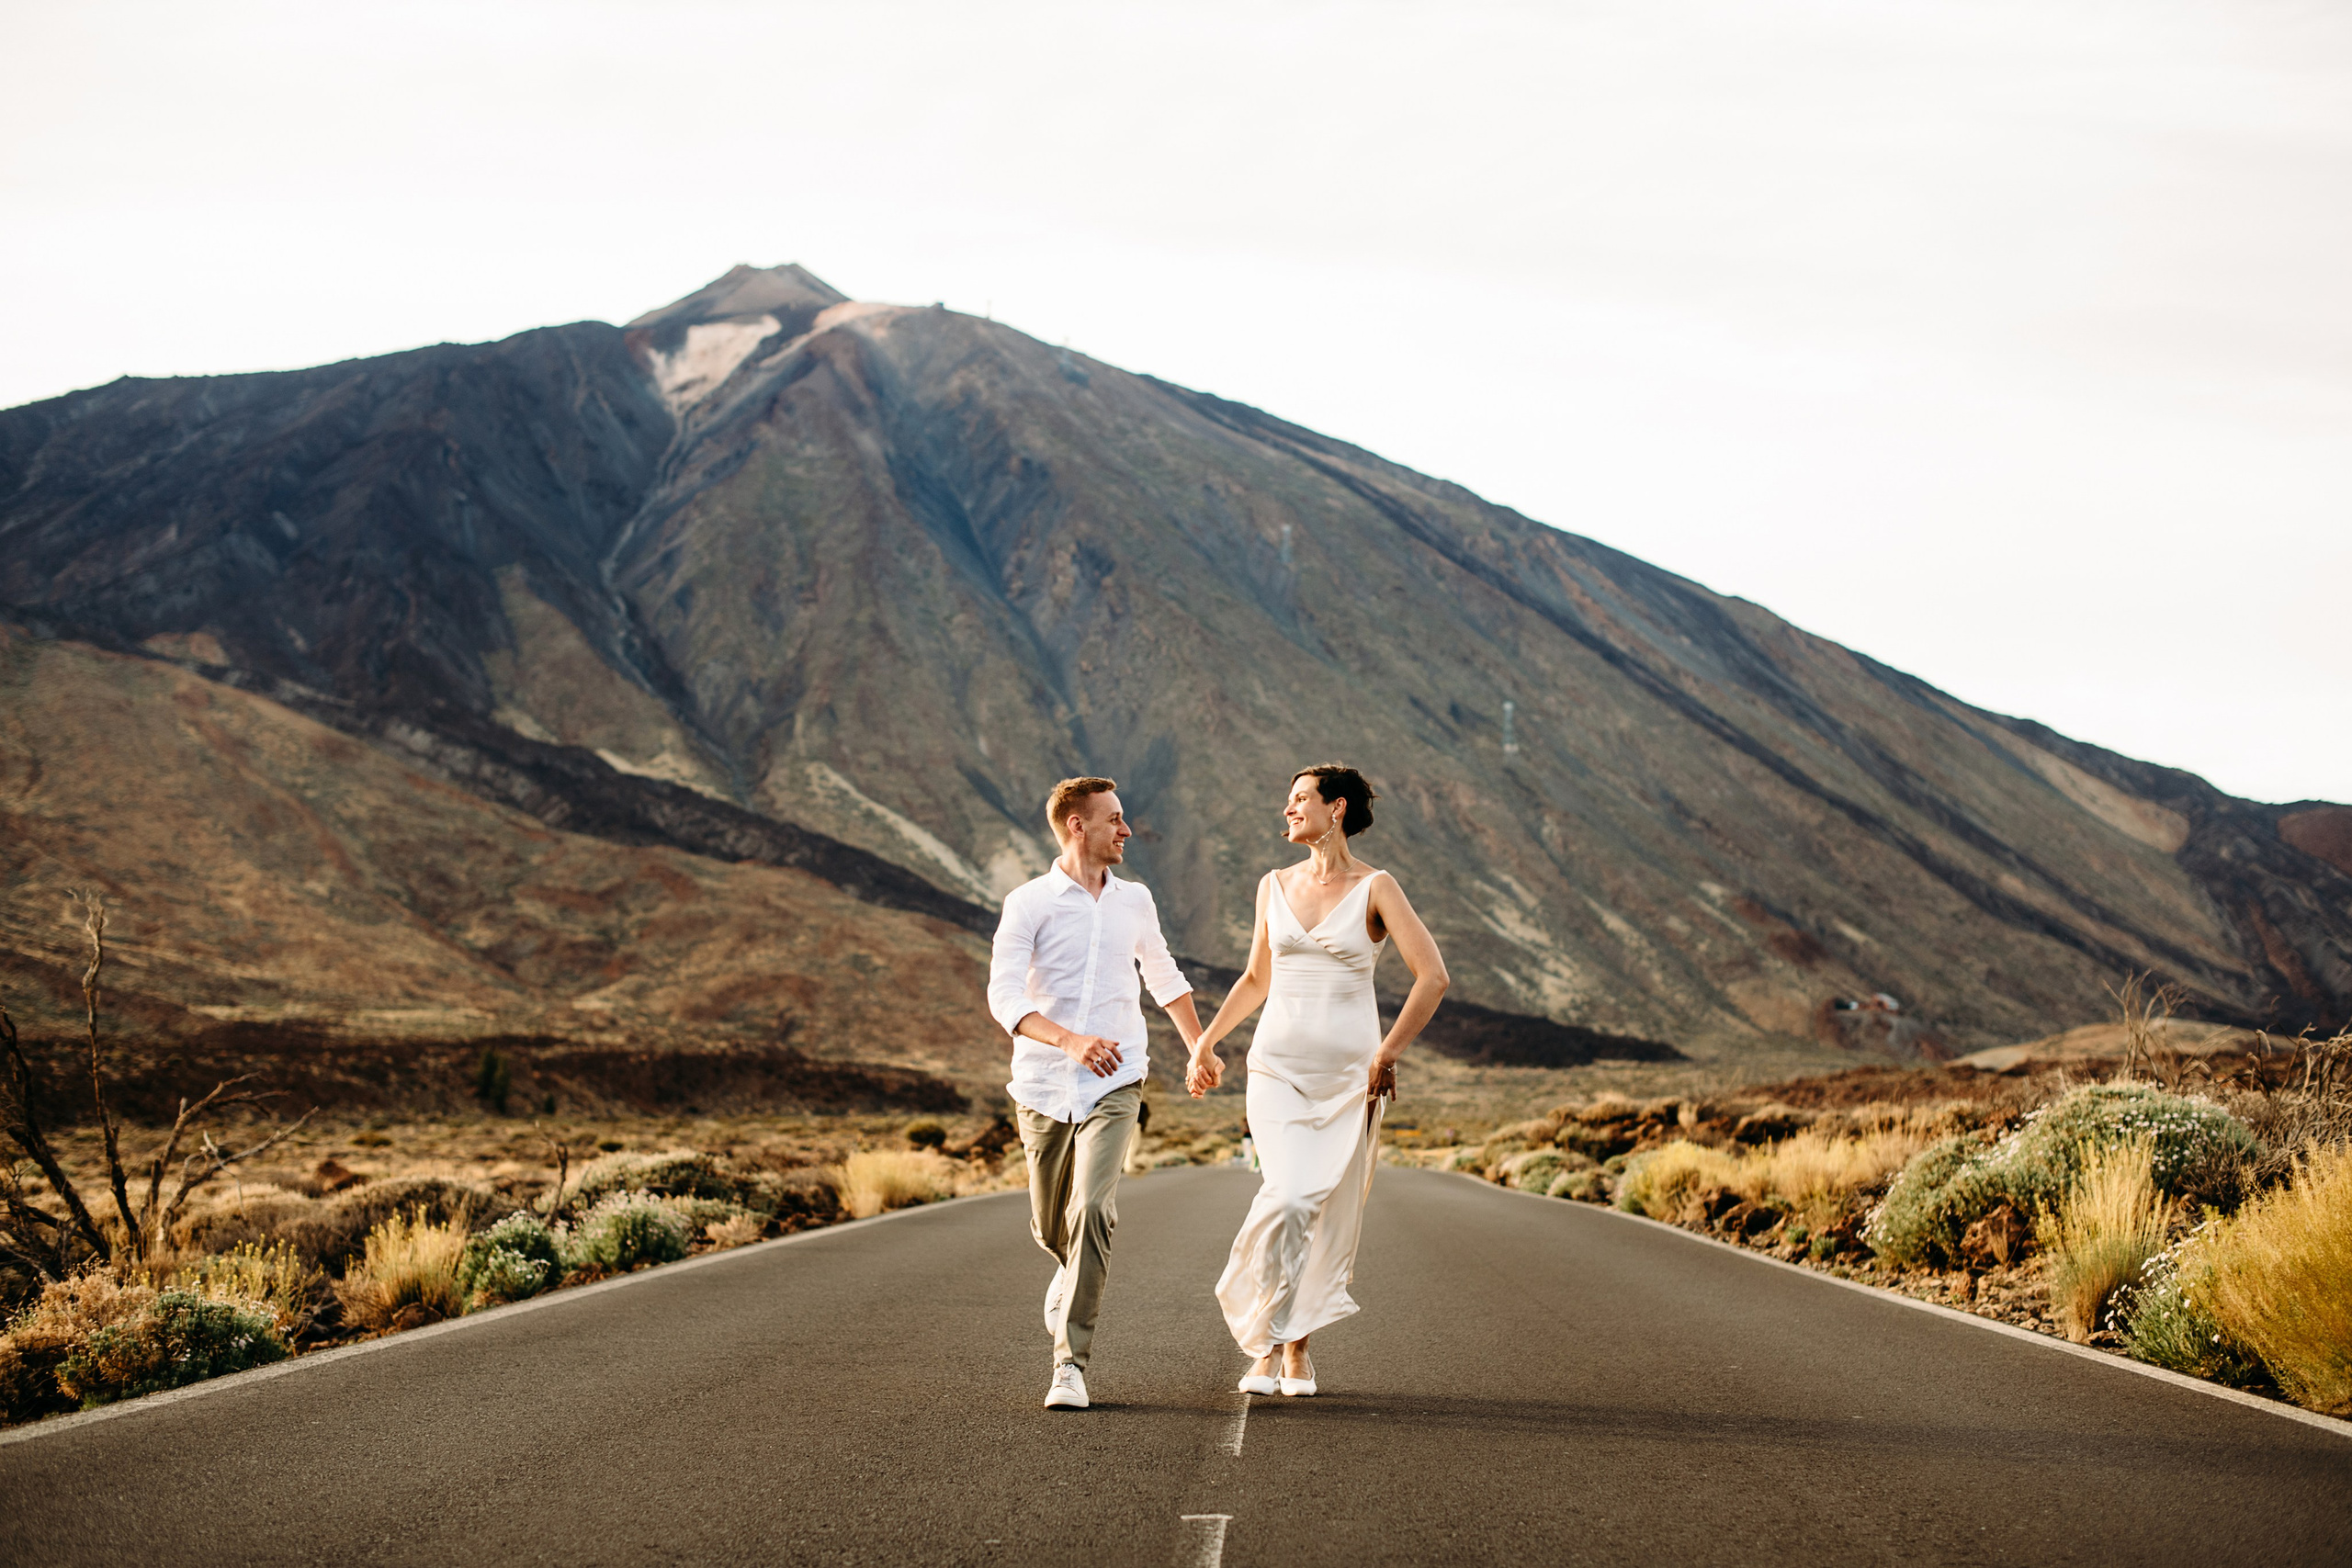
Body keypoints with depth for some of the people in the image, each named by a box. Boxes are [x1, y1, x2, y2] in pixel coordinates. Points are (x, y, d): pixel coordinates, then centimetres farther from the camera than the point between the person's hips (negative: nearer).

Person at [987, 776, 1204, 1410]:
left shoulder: (1134, 901, 10)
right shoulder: (1028, 904, -4)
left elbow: (1164, 976, 28)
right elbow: (1004, 998, -15)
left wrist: (1200, 1048, 34)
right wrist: (1071, 1040, -31)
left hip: (1115, 1083, 1)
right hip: (1043, 1086, -1)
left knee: (1092, 1210, -19)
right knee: (1050, 1227, 10)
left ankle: (1071, 1363, -18)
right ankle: (1077, 1272, 47)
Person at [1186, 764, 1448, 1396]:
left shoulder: (1375, 888, -4)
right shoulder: (1274, 887, 9)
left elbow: (1432, 976, -9)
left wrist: (1387, 1054, -10)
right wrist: (1205, 1041, 18)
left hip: (1350, 1075, -1)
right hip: (1278, 1065, 2)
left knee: (1331, 1214, 1)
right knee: (1288, 1198, -18)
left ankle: (1298, 1344, 20)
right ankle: (1266, 1344, -6)